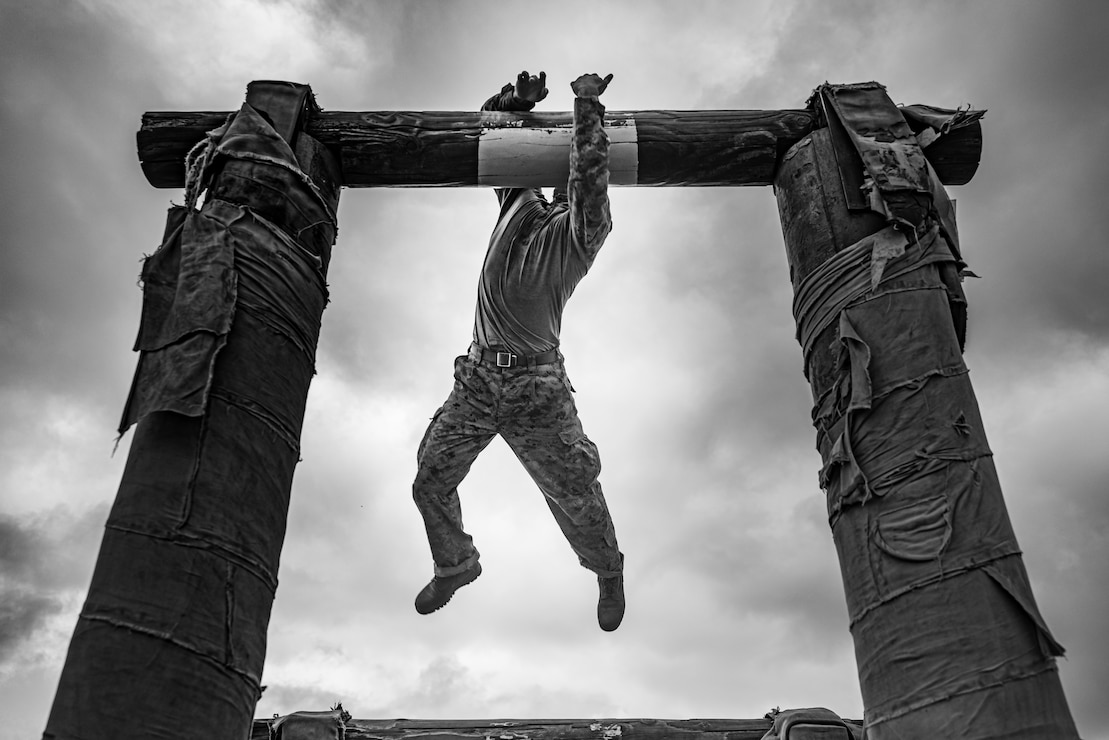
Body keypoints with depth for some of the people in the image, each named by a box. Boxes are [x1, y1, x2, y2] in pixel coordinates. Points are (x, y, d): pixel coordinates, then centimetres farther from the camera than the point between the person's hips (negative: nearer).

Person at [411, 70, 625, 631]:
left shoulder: (580, 233, -7)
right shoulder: (518, 203, 7)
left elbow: (590, 177, -28)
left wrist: (587, 103, -20)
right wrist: (518, 101, -3)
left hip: (536, 389, -5)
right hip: (476, 377, 5)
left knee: (577, 501, 3)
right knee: (430, 486, 11)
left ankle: (609, 573, 34)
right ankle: (454, 566, 39)